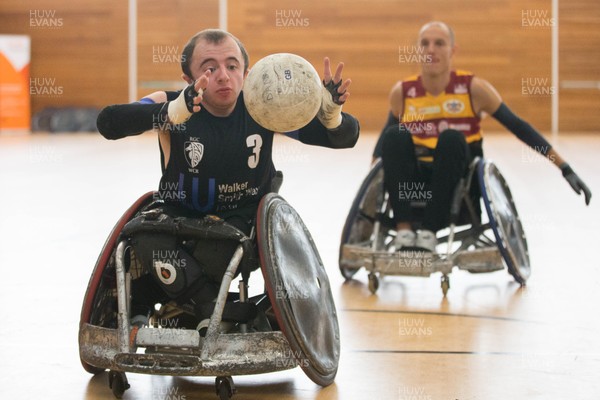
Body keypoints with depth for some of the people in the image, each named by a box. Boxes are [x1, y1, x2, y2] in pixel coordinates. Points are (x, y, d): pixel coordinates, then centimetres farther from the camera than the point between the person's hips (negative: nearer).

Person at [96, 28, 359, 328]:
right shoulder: (170, 104, -17)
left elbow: (345, 137, -14)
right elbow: (108, 123, -36)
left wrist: (330, 113, -40)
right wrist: (174, 112, -54)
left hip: (246, 219, 0)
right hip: (180, 215, 0)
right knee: (147, 241, -32)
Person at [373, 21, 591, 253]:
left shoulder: (473, 88, -3)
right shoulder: (402, 92, 1)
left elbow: (517, 126, 1)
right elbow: (382, 144, 15)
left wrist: (564, 168, 0)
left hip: (461, 178, -1)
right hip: (415, 178, 1)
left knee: (451, 138, -32)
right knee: (394, 136, -26)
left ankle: (429, 233, -33)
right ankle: (404, 231, -32)